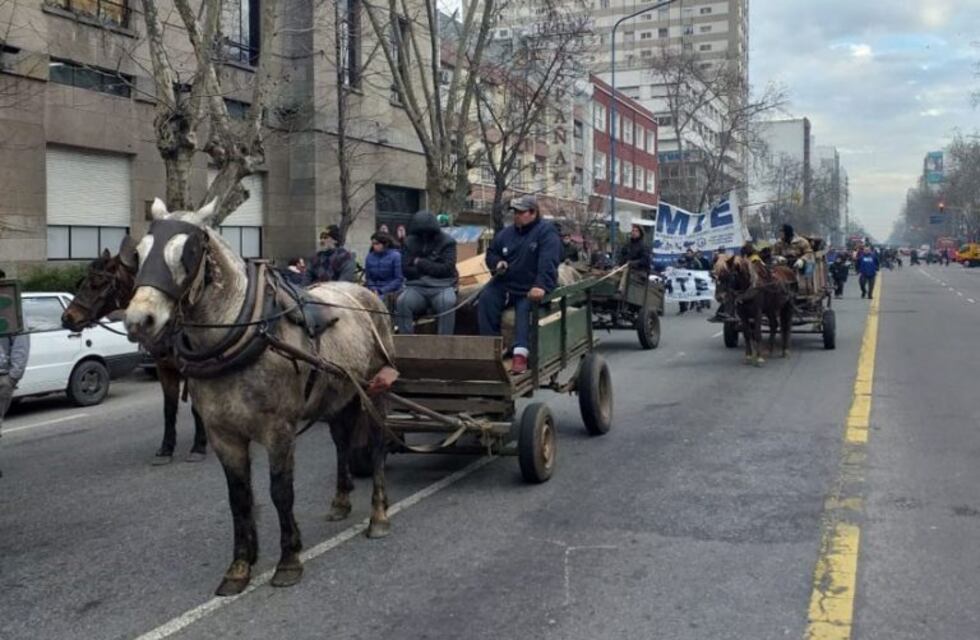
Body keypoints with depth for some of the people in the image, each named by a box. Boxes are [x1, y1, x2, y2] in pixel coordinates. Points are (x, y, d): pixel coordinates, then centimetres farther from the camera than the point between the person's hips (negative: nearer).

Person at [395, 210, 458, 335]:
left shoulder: (447, 241, 1)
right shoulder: (410, 241, 9)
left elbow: (446, 269, -10)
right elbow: (406, 270, 2)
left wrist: (420, 263, -6)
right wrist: (432, 269, -5)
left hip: (442, 285, -2)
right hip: (417, 286, 2)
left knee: (447, 302, -36)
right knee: (402, 302, -29)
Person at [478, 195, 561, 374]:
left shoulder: (546, 231, -7)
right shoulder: (507, 233, 13)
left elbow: (548, 262, -22)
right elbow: (491, 252, 28)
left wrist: (541, 286, -37)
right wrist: (497, 262, 2)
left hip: (531, 290, -5)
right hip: (505, 285, 5)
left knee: (525, 309, -33)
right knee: (486, 298, -21)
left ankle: (520, 354, -47)